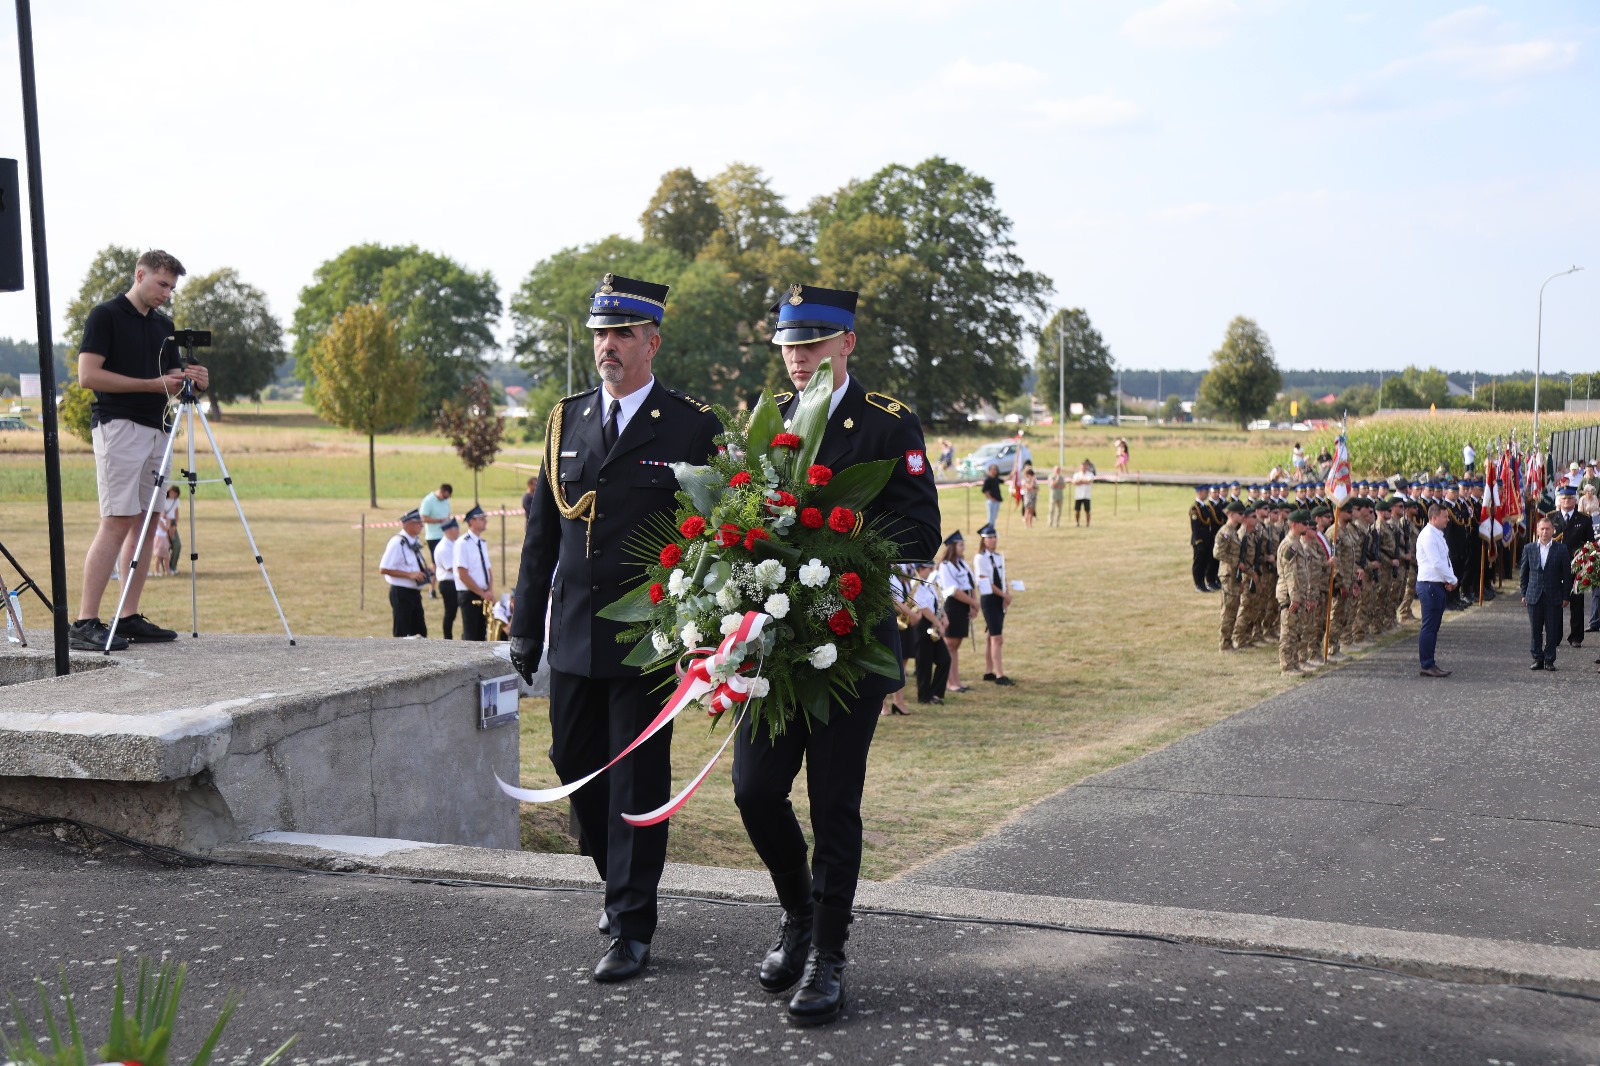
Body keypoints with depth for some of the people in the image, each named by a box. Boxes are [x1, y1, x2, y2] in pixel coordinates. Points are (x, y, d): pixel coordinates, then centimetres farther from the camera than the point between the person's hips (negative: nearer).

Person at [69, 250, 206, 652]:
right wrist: (153, 384, -15)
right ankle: (84, 623, -14)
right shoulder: (105, 316, -5)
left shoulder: (164, 325, 16)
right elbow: (88, 375, -13)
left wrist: (192, 382, -5)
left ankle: (129, 618, 9)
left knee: (146, 525, 6)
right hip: (117, 426, -8)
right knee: (116, 524, -14)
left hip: (155, 430, 8)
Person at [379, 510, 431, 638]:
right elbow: (384, 569, -21)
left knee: (420, 633, 12)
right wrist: (410, 575, -23)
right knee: (402, 634, -3)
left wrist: (426, 573, 4)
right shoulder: (397, 543, -17)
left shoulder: (414, 543, 11)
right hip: (402, 593, -9)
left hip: (414, 592, 9)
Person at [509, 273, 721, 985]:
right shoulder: (566, 420, 9)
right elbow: (542, 531, 13)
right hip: (574, 633, 5)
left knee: (638, 779, -2)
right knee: (574, 764, 12)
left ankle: (632, 928, 6)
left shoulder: (693, 427, -4)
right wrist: (526, 624, 10)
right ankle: (621, 883, 35)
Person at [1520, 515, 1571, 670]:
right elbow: (1524, 573, 11)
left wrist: (1565, 596, 0)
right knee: (1535, 630, 5)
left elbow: (1567, 574, 2)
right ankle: (1537, 659, 14)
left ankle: (1549, 660, 10)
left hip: (1554, 597, -1)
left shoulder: (1561, 549, 0)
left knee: (1552, 631, 2)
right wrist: (1524, 594, 6)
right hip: (1534, 597, 1)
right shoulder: (1528, 549, 5)